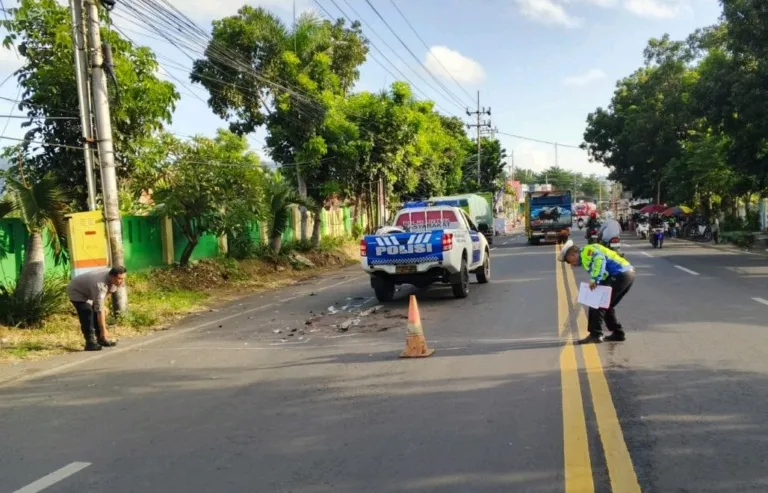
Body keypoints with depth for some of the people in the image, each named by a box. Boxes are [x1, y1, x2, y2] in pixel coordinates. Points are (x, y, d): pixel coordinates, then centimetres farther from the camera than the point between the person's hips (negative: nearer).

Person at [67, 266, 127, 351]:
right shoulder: (100, 284, -42)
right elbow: (99, 309, -40)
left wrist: (103, 305, 1)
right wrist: (103, 330, -37)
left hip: (88, 291, 8)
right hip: (77, 291, -8)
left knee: (96, 314, 1)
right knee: (87, 313, -23)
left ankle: (101, 339, 10)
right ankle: (90, 342, -19)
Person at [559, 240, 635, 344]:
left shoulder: (587, 251, -3)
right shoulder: (586, 259, 24)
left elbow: (600, 259, -24)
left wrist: (595, 279, -28)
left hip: (620, 275, -10)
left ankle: (595, 335, -6)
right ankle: (618, 333, 23)